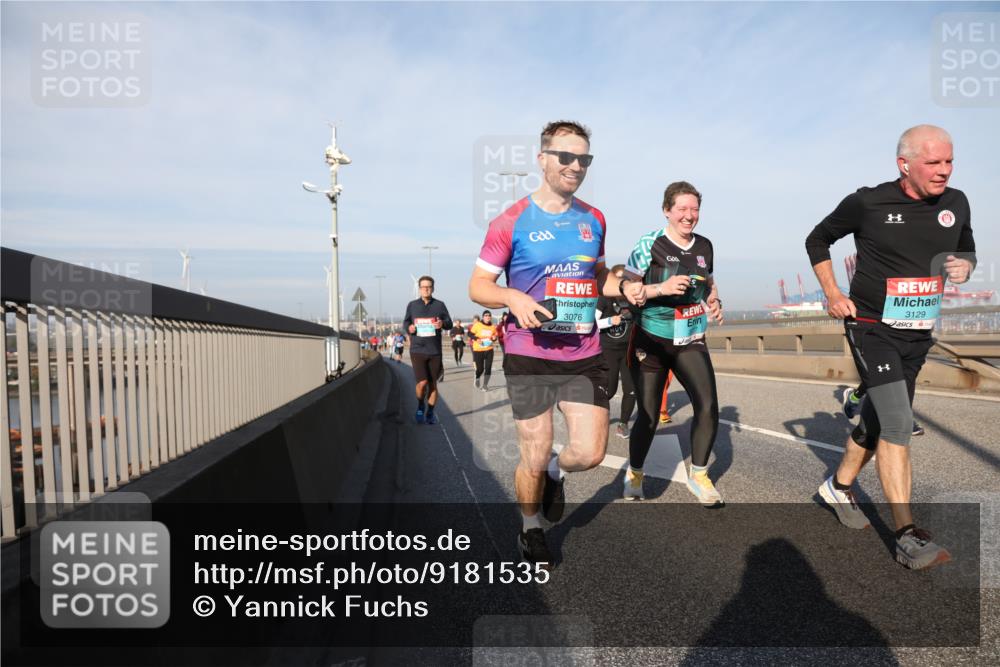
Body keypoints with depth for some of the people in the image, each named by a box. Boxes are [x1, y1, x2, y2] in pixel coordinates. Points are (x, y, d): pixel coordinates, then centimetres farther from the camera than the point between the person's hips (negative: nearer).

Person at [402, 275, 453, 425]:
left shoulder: (440, 305, 3)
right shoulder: (412, 305, 5)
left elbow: (449, 324, 5)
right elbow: (406, 321, 15)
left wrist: (443, 324, -17)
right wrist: (409, 327, -7)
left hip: (435, 351, 1)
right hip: (417, 350, -1)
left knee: (433, 384, 9)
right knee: (422, 382, -13)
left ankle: (430, 413, 26)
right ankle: (420, 408, 16)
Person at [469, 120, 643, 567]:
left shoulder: (593, 219, 10)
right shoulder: (511, 222, -6)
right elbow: (478, 286, -3)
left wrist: (622, 287, 3)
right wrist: (514, 298, -23)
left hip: (585, 356, 4)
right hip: (529, 358, -4)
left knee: (590, 453, -1)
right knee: (534, 461, 6)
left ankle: (556, 473, 37)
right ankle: (530, 532, 35)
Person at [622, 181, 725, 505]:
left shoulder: (704, 246, 7)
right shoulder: (649, 244, -9)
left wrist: (715, 302, 2)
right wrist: (663, 288, -24)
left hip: (691, 341, 4)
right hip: (652, 341, -4)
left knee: (709, 406, -11)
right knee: (648, 415, 2)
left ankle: (698, 475, 12)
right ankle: (634, 476, 27)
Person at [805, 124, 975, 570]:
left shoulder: (956, 203, 4)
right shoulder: (867, 203, -10)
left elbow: (967, 251, 19)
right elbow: (817, 240, 3)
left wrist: (964, 266, -6)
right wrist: (832, 293, -7)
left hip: (917, 335, 6)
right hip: (872, 329, -6)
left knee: (879, 420, 15)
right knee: (898, 425, -16)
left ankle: (839, 487, 37)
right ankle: (908, 538, -9)